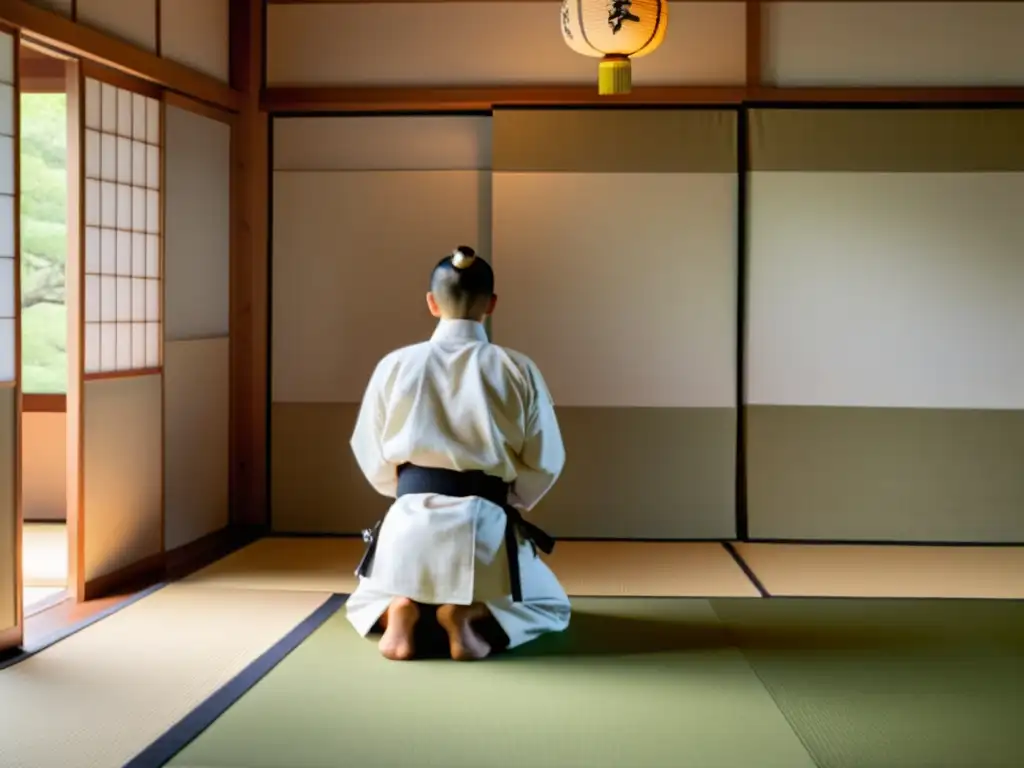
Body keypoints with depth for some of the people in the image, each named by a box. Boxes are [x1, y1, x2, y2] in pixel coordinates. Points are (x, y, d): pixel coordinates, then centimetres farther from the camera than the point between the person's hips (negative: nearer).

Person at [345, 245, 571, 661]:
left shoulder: (395, 366, -2)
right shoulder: (518, 370, -5)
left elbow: (373, 460, 5)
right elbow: (545, 462, 1)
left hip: (411, 520, 2)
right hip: (484, 524, -1)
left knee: (365, 603, 32)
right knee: (552, 607, 25)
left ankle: (399, 611, -5)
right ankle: (471, 613, -6)